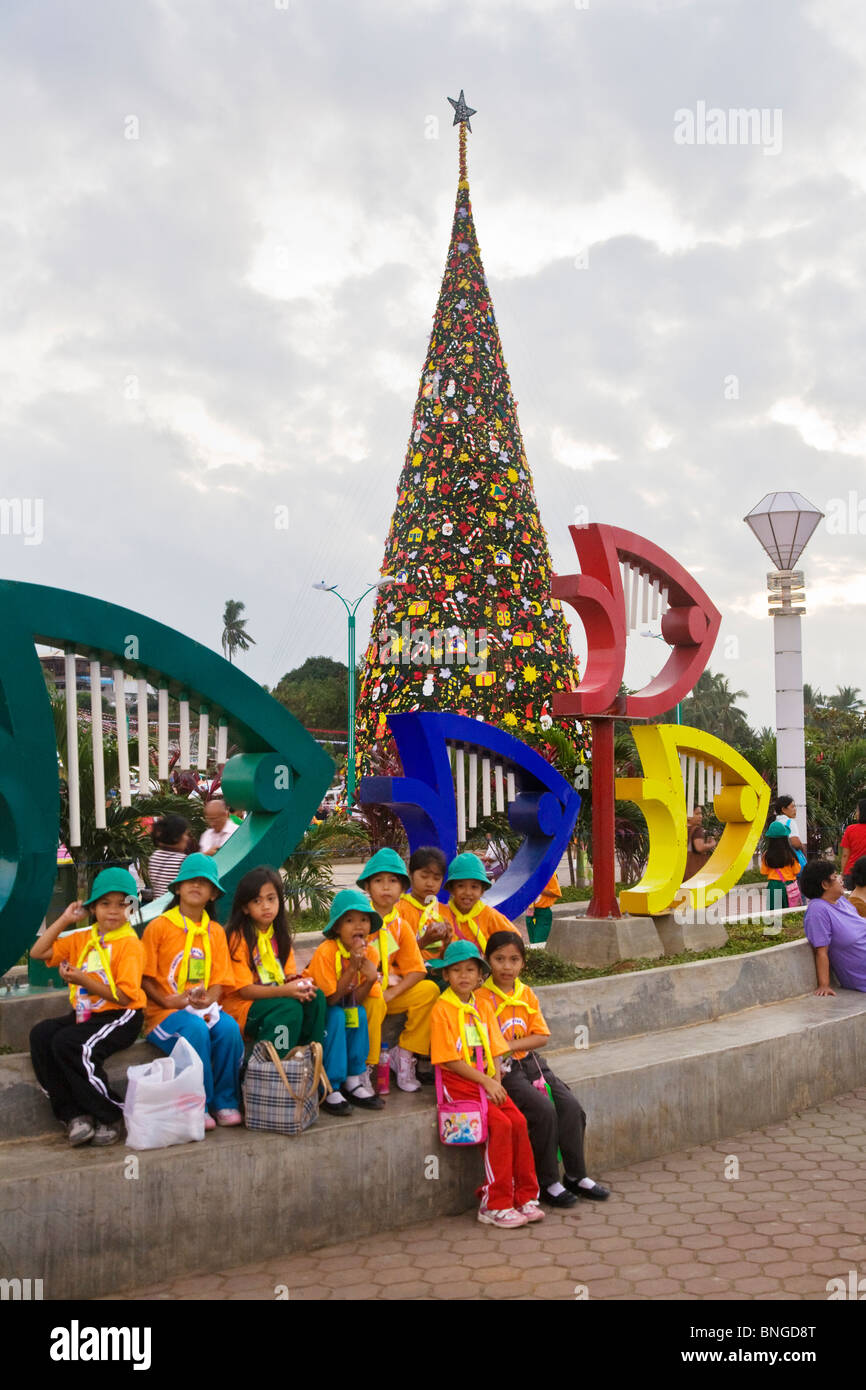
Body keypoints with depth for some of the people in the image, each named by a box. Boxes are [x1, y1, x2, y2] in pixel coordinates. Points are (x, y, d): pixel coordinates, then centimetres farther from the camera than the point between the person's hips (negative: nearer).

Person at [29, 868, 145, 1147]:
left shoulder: (129, 943, -9)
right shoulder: (83, 937, 13)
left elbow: (123, 996, -15)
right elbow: (38, 952, 11)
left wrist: (82, 980, -21)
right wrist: (64, 920, 6)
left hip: (119, 1017, -7)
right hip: (84, 1013, 7)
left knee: (68, 1043, -28)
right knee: (41, 1034, -17)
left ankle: (110, 1114, -11)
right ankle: (74, 1114, -13)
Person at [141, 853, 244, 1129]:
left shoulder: (215, 931, 14)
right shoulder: (158, 927, 1)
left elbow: (219, 981, 10)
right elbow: (145, 978, 0)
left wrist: (207, 999, -11)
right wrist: (167, 1000, -15)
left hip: (204, 1008, 3)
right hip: (165, 1011, -3)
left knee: (229, 1027, -28)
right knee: (196, 1029, -35)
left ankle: (226, 1103, -12)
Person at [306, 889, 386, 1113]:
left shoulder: (370, 954, -9)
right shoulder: (326, 952, -25)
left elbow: (356, 1000, -9)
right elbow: (330, 999, -24)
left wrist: (370, 979, -29)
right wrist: (352, 968, -31)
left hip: (345, 1007, 5)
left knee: (359, 1013, -25)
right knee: (337, 1016, -32)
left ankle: (354, 1080, -13)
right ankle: (331, 1088, -25)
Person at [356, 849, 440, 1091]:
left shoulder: (401, 926, 6)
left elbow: (416, 971, 2)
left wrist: (391, 992, -15)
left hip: (389, 992, 5)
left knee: (430, 990, -15)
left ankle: (404, 1055, -5)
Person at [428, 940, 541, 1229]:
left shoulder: (483, 1006, 12)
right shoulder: (443, 1009, -8)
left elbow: (495, 1051, 11)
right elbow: (451, 1060, -12)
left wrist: (496, 1081, -7)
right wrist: (486, 1082, -15)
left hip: (487, 1081, 6)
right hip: (459, 1083, -6)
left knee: (519, 1122, -14)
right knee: (500, 1125, -22)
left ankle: (524, 1197, -2)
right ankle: (495, 1206, -12)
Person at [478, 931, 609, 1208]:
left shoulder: (526, 994, 9)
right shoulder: (481, 997, -9)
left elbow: (542, 1036, 4)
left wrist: (511, 1045, -11)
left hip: (530, 1061, 6)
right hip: (502, 1069, -6)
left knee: (571, 1107, -10)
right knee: (544, 1110, -24)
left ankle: (576, 1176, 4)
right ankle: (547, 1183, -10)